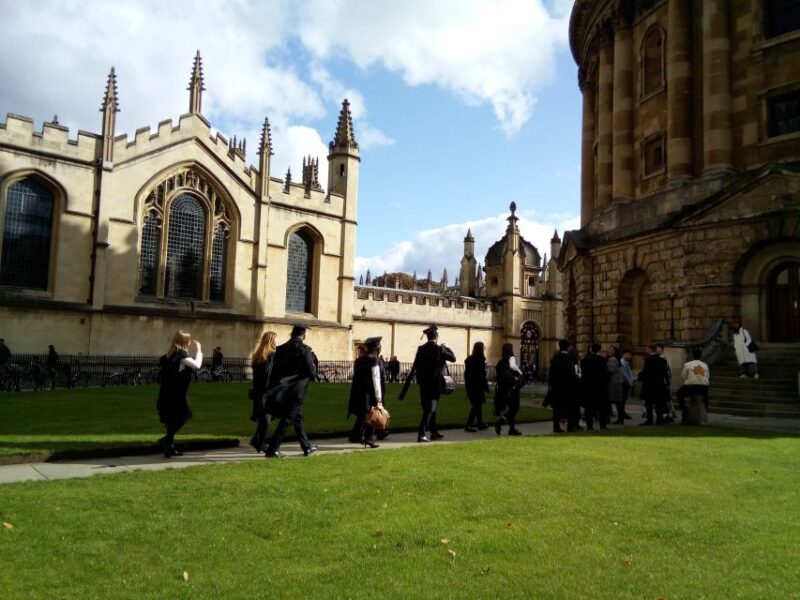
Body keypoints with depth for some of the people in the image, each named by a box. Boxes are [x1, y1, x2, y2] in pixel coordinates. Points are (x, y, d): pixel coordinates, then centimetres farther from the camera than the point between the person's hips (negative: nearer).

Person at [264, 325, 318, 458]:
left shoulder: (281, 349, 4)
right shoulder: (304, 350, -12)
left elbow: (274, 370, 6)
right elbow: (312, 372, -15)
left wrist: (272, 389, 11)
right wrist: (313, 369, 8)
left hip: (281, 390, 6)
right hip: (296, 392, -6)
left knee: (299, 418, 18)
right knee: (286, 421, 0)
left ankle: (307, 447, 27)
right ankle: (272, 449, -2)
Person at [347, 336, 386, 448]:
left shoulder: (359, 361, 6)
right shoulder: (375, 361, -16)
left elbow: (356, 378, 11)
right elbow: (376, 380, -19)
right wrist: (378, 397, -16)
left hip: (359, 394, 7)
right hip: (371, 395, -7)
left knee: (361, 415, 17)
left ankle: (355, 436, 17)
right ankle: (369, 438, 8)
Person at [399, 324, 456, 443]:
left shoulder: (421, 349, 2)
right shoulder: (439, 349, -11)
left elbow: (414, 368, 2)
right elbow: (453, 358, -1)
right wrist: (446, 348, 13)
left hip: (423, 384, 6)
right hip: (435, 384, -5)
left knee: (429, 408, 17)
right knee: (430, 409, -3)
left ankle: (434, 432, 29)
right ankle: (421, 434, -11)